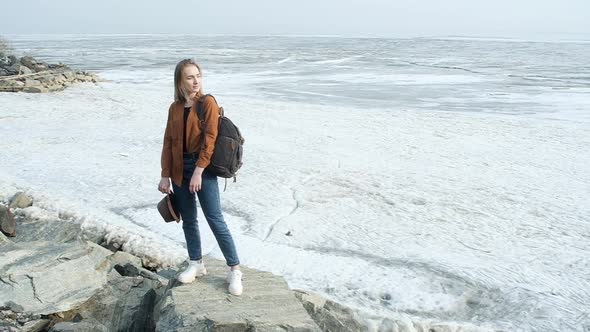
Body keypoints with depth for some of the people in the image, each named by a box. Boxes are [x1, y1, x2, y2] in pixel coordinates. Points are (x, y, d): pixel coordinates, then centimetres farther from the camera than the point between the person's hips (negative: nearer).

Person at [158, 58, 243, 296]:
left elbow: (210, 139, -13)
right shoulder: (175, 108, 9)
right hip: (180, 169, 5)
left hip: (203, 168, -5)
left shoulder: (208, 102, -6)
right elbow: (168, 142, 9)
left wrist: (198, 171, -19)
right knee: (188, 220, 12)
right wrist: (165, 176, 4)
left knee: (215, 220, -6)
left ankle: (234, 270, 2)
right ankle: (196, 264, 28)